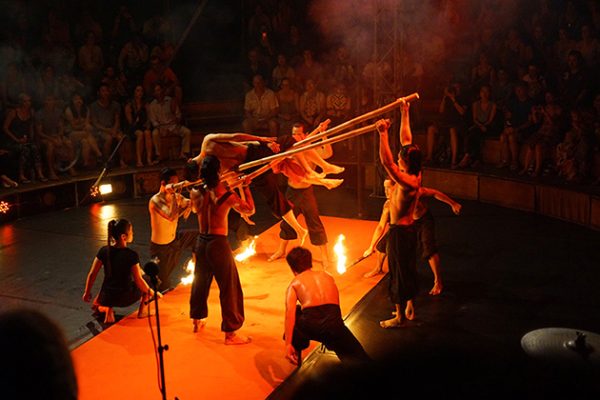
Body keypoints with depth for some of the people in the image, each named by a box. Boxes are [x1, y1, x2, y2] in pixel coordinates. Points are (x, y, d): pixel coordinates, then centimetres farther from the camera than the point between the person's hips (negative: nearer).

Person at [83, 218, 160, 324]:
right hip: (125, 299, -3)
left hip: (107, 298, 3)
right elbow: (138, 281, -17)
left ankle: (106, 308, 16)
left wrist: (87, 292, 14)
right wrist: (150, 292, 1)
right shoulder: (132, 255, -22)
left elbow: (92, 274, -1)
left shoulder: (104, 251, -9)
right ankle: (142, 310, 26)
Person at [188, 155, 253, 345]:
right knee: (230, 289, 4)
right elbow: (250, 209, -4)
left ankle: (197, 319, 42)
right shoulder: (226, 196, -17)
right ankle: (230, 333, 9)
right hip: (218, 244, -6)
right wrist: (245, 187, 6)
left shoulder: (196, 193, -3)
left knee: (200, 282, 24)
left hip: (201, 242, 6)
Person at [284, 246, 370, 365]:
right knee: (357, 357, 9)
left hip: (310, 326, -1)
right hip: (333, 323, 1)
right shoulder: (327, 276, 28)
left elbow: (290, 313, 2)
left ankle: (295, 355, 38)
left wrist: (288, 344, -1)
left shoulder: (294, 284, 18)